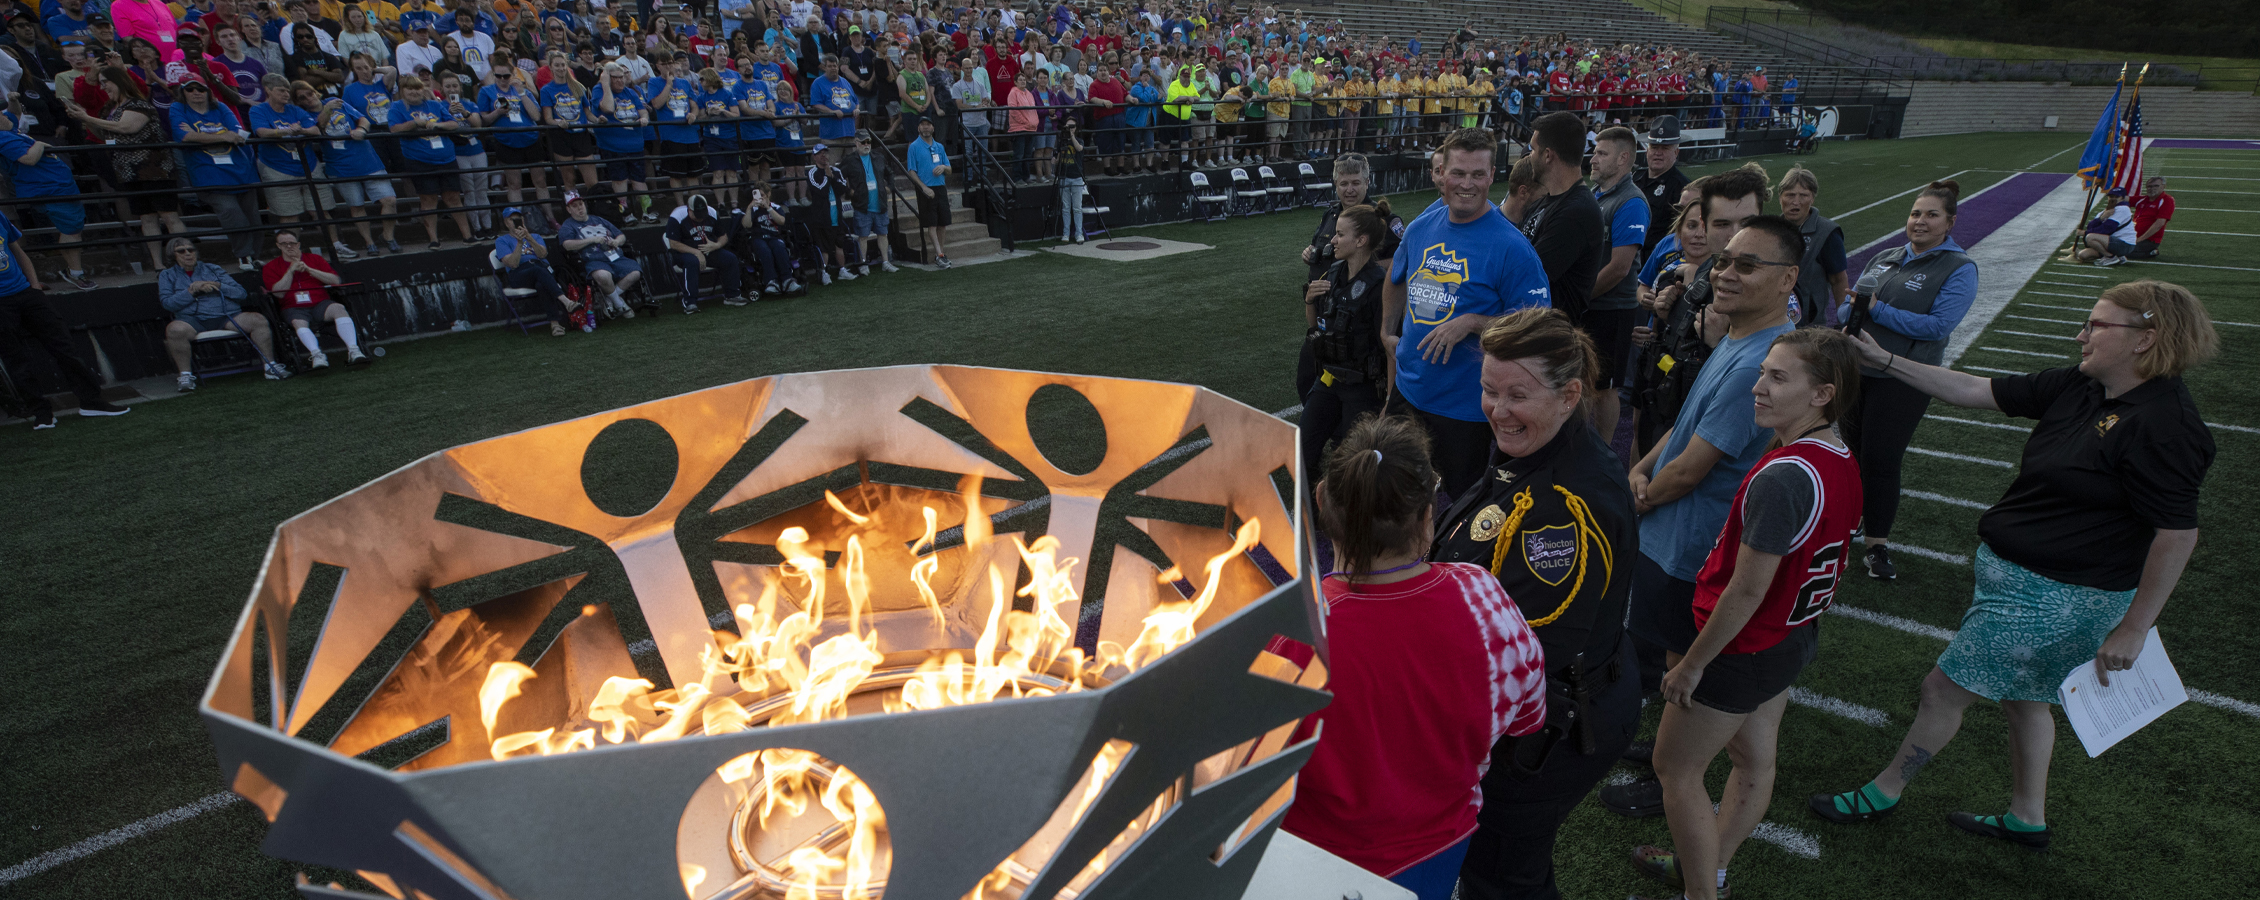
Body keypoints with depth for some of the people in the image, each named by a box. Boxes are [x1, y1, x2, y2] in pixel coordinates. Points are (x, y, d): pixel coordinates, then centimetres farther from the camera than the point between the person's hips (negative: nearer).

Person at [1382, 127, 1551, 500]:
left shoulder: (1511, 246, -16)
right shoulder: (1420, 228, 3)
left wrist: (1471, 322, -26)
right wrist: (1388, 332, 15)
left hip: (1465, 407, -6)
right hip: (1407, 391, 6)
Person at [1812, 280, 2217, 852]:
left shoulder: (2160, 425, -24)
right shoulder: (2078, 387, 0)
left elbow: (2178, 533, -22)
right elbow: (1974, 391, 5)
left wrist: (2132, 629, -18)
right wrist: (1886, 361, 0)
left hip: (2055, 599, -9)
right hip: (2023, 575, 9)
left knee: (1943, 688, 2)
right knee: (2021, 695, 23)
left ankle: (1883, 793, 21)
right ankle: (2027, 817, 42)